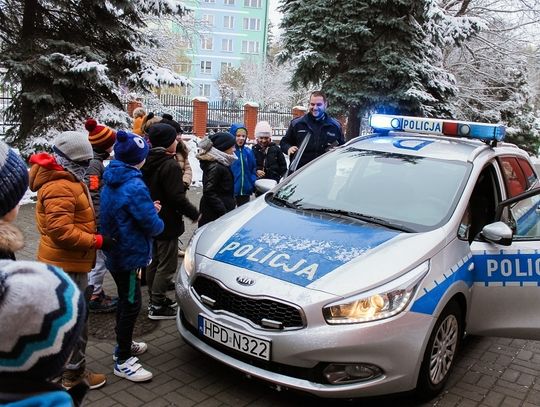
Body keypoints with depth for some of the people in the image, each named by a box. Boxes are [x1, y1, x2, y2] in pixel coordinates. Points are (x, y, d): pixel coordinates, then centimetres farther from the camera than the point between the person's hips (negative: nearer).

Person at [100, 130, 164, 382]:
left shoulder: (110, 181, 5)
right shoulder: (134, 186, -25)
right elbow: (153, 226, -23)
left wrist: (149, 209, 3)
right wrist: (157, 219, 0)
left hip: (115, 252, 10)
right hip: (130, 254, -10)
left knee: (126, 300, 22)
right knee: (131, 304, 1)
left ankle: (123, 345, 38)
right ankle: (123, 361, 11)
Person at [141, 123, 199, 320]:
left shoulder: (147, 162, 7)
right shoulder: (170, 165, -21)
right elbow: (177, 198, -23)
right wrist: (195, 214, -12)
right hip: (167, 224, -9)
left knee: (154, 261, 18)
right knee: (167, 265, 0)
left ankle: (155, 299, 30)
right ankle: (158, 307, 5)